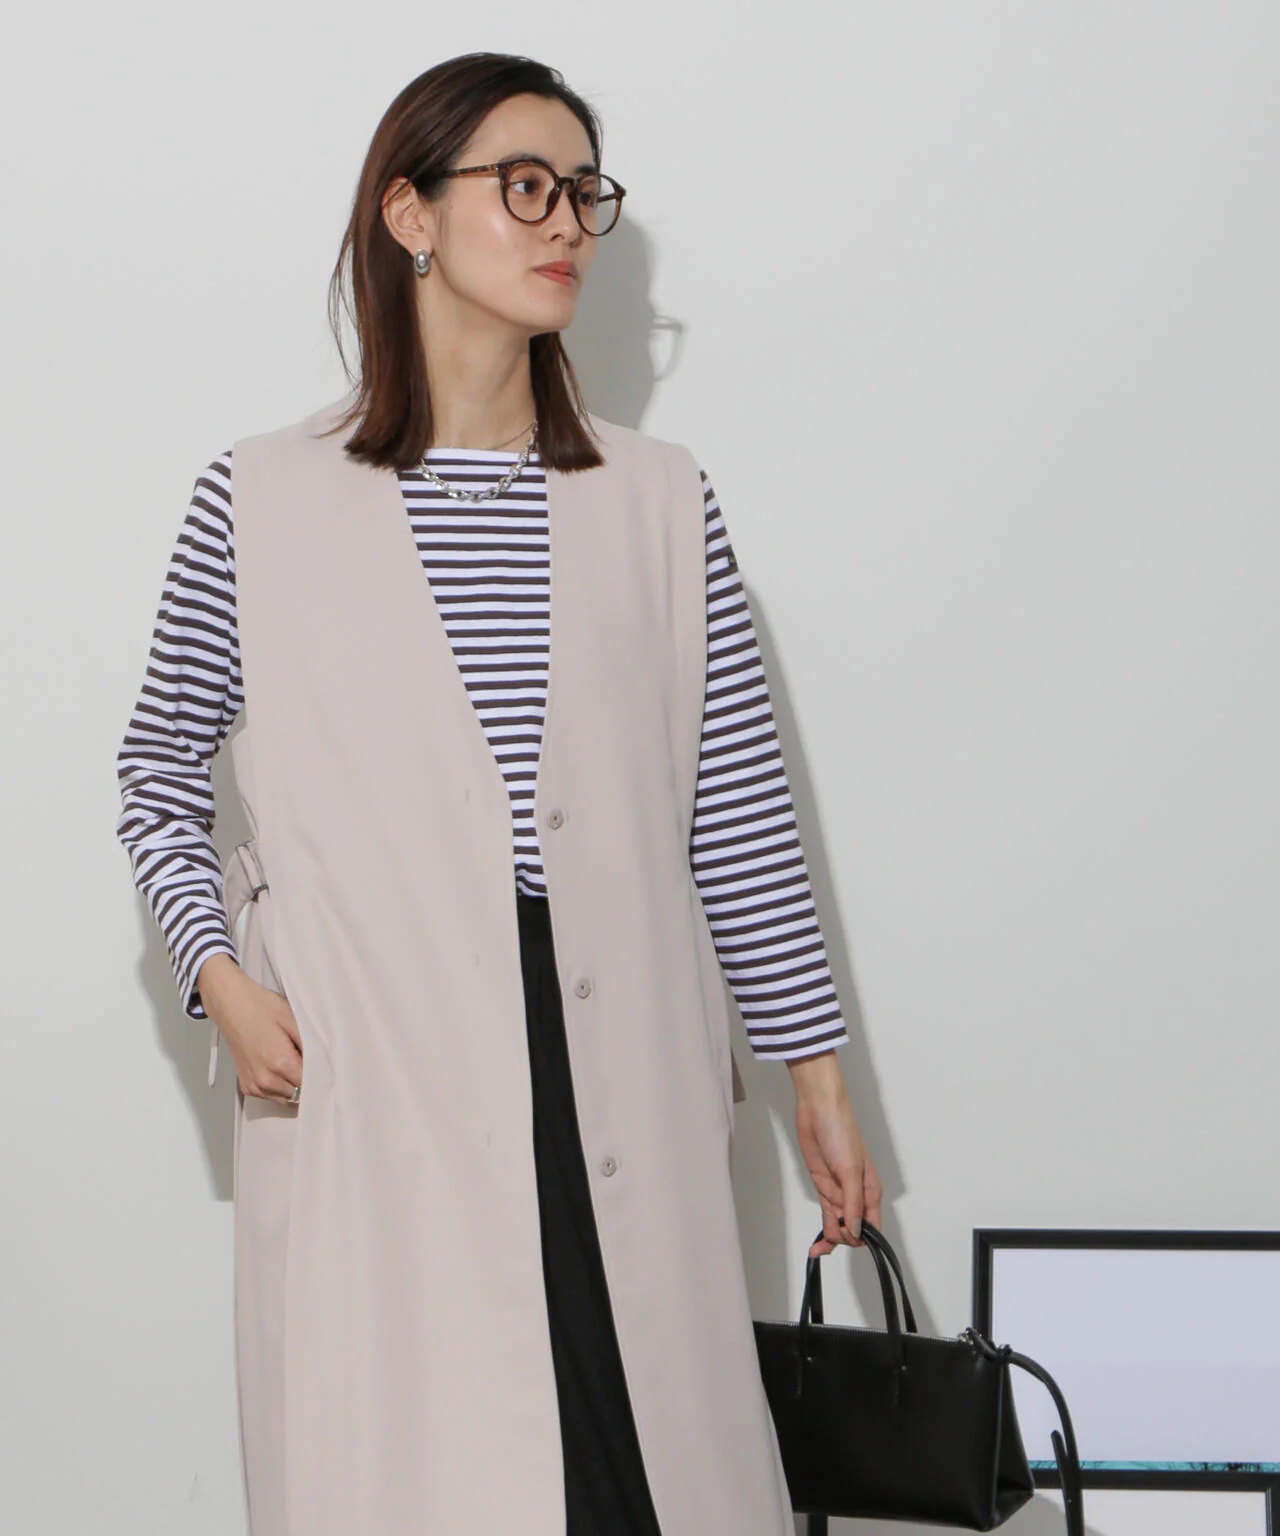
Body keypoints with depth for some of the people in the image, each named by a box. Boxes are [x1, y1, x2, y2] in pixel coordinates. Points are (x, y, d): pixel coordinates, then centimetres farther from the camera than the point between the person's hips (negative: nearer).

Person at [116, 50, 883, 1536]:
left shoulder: (659, 499, 8)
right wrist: (219, 974, -2)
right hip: (365, 1084, -1)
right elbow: (157, 760, 13)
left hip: (615, 1078, 2)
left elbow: (742, 806, 8)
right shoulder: (266, 499, 4)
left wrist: (816, 1075, 9)